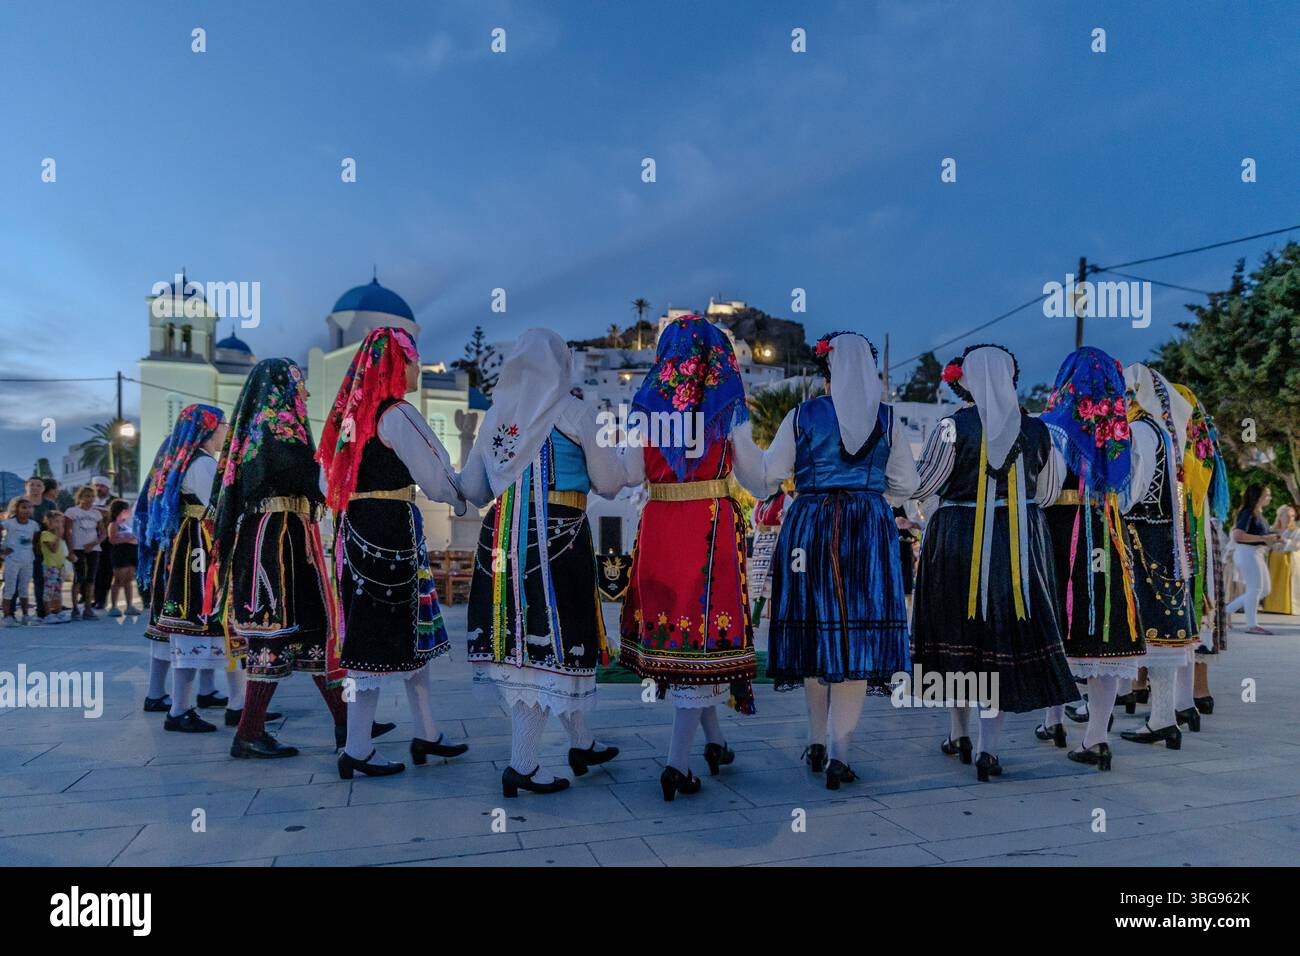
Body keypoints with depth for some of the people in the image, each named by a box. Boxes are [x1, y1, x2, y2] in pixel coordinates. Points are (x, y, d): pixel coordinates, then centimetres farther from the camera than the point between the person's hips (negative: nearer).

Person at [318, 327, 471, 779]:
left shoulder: (354, 412, 12)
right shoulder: (398, 415, -12)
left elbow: (329, 478, 18)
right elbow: (436, 479, -10)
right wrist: (464, 497, 7)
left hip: (356, 528, 8)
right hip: (389, 531, -8)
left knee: (409, 632, 14)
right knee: (380, 639, 0)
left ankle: (426, 734, 23)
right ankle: (357, 752, 9)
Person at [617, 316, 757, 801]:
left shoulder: (646, 402, 3)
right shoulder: (727, 404, -2)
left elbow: (632, 475, 1)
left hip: (659, 525, 3)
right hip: (713, 525, -3)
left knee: (671, 623, 15)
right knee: (704, 627, 3)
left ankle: (714, 741, 27)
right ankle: (677, 762, 0)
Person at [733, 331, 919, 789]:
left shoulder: (802, 415, 0)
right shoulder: (888, 418, 4)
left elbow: (766, 477, 1)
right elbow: (905, 485, 8)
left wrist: (740, 434, 11)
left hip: (810, 527, 0)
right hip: (870, 531, 0)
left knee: (814, 626, 11)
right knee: (857, 632, 3)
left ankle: (817, 741, 22)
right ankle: (839, 752, -1)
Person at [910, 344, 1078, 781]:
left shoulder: (954, 426, -10)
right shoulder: (1035, 428, 2)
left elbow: (922, 485, -8)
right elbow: (1048, 491, 12)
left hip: (959, 537, -2)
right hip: (1021, 542, 2)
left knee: (957, 632, 13)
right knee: (1005, 638, 4)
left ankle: (959, 733, 26)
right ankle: (988, 746, 1)